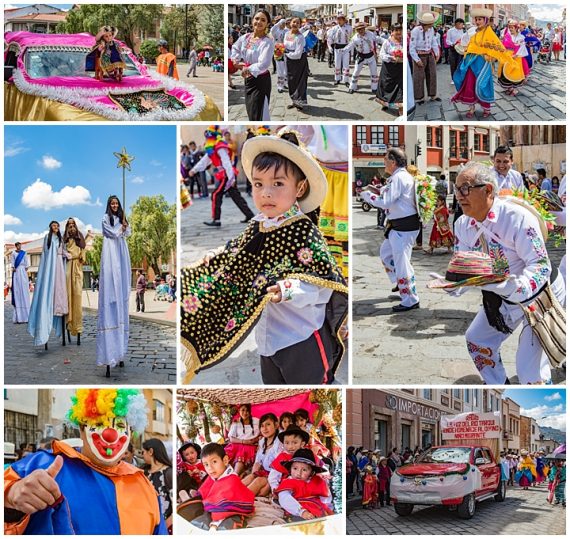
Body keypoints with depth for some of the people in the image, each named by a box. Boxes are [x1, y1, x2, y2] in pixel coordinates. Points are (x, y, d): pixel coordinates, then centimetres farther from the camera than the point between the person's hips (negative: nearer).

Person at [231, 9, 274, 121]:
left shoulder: (268, 42, -19)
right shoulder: (245, 37, 2)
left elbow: (263, 65, -30)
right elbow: (235, 48, 24)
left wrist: (247, 69, -25)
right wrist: (236, 60, 9)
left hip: (261, 80, -7)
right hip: (248, 79, 8)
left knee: (258, 115, -5)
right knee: (251, 113, 20)